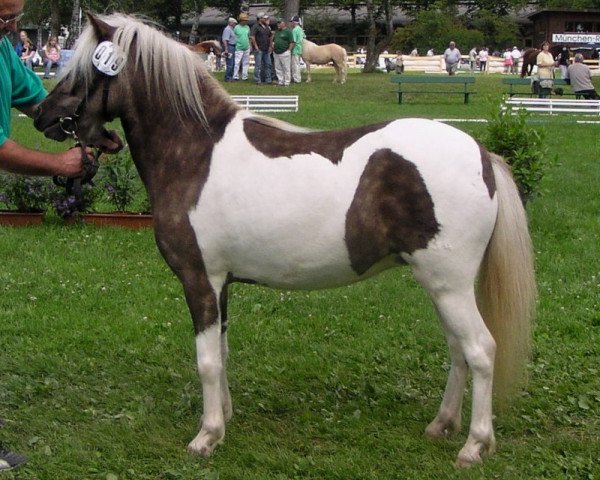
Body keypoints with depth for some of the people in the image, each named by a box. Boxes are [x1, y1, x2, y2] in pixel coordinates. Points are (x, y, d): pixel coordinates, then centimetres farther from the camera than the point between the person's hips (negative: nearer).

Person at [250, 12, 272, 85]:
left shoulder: (267, 27, 15)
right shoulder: (255, 26, -9)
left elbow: (270, 37, 23)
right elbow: (252, 37, -17)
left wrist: (270, 46, 14)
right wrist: (256, 46, -17)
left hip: (266, 50, 8)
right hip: (259, 49, -8)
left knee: (268, 64, 8)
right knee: (258, 65, -4)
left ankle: (268, 80, 14)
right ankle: (258, 81, -1)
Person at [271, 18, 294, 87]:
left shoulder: (288, 31, -5)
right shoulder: (277, 31, 17)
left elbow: (292, 43, -10)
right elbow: (272, 39, 29)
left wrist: (288, 51, -14)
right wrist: (272, 46, 13)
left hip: (284, 53, -8)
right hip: (276, 53, 8)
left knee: (286, 68, -4)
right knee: (278, 69, 9)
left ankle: (287, 83, -1)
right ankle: (280, 82, 16)